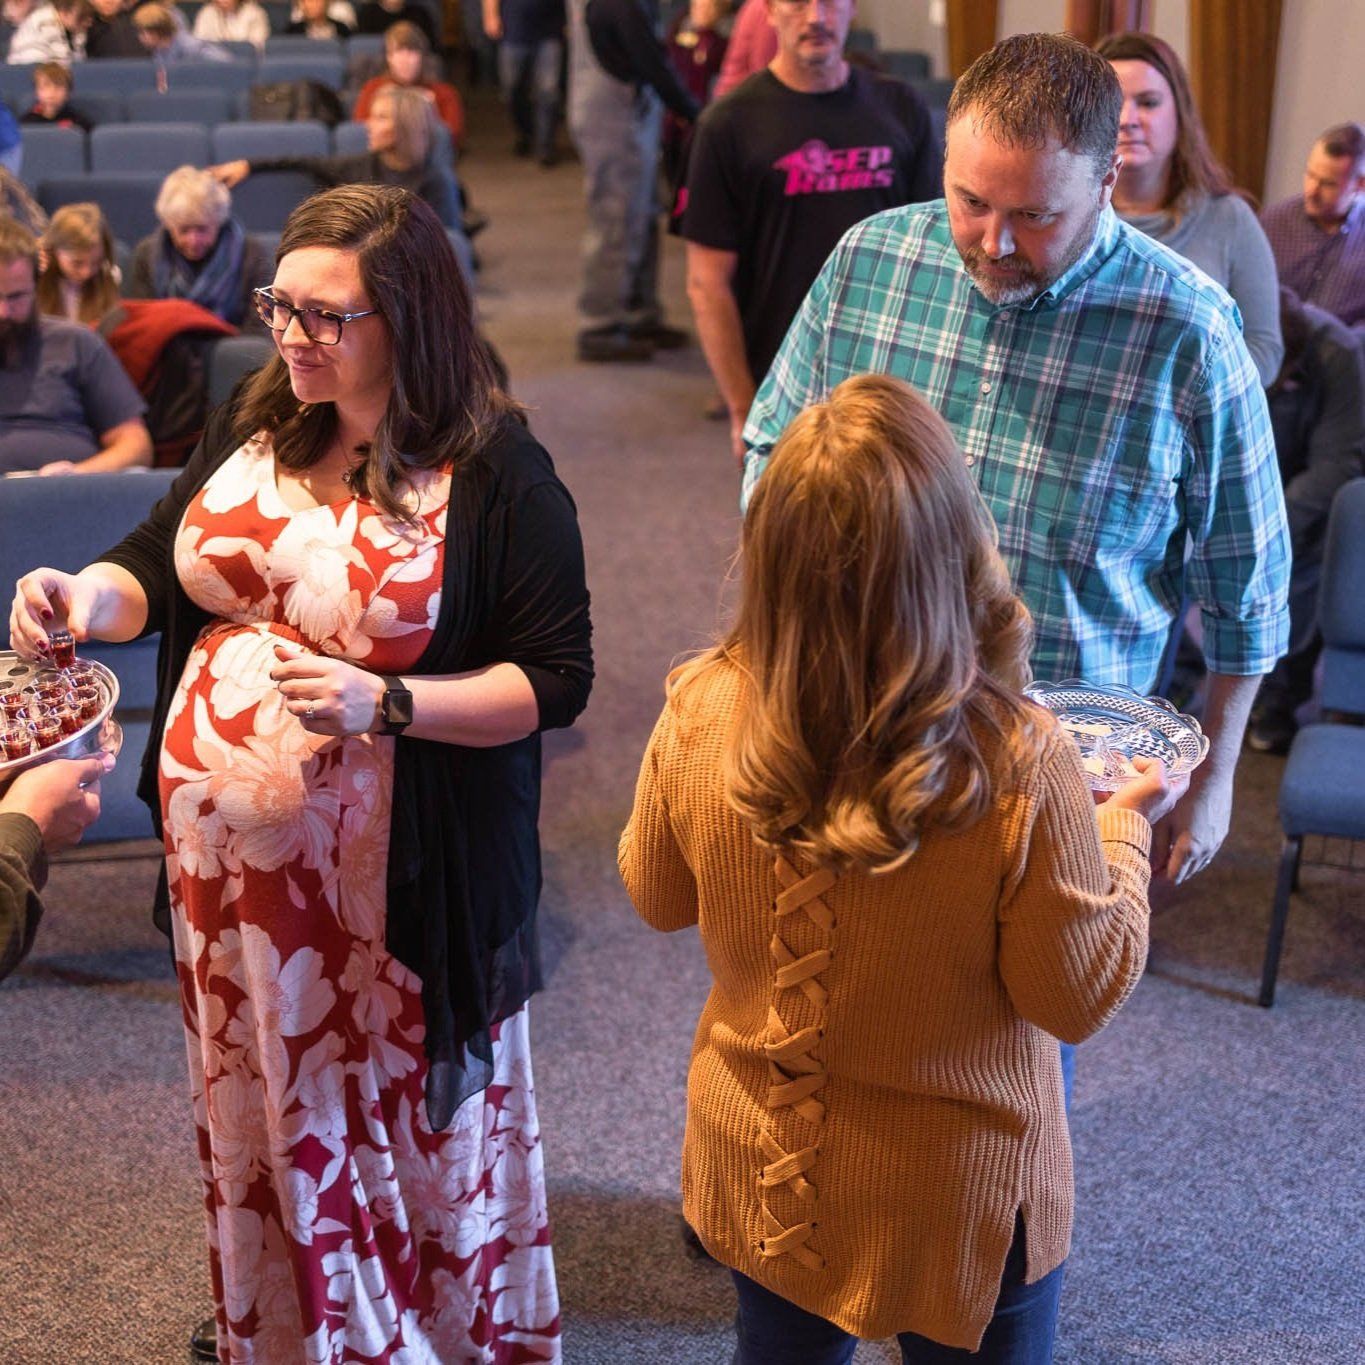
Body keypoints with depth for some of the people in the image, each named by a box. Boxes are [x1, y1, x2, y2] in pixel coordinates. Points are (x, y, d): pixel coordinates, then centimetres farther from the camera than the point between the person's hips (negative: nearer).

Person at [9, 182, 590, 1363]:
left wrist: (385, 703, -26)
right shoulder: (255, 426, 3)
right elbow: (156, 563, 10)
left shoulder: (496, 474, -14)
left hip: (392, 885, -5)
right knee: (261, 1110, 21)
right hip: (228, 855, 5)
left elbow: (557, 679, -14)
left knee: (407, 1116, 10)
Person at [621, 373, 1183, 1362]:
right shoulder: (1019, 769, -31)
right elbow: (1083, 996, -17)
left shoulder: (699, 716, -21)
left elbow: (657, 897, -1)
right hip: (957, 1203, -3)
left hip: (761, 1170, 3)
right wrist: (1124, 828, -3)